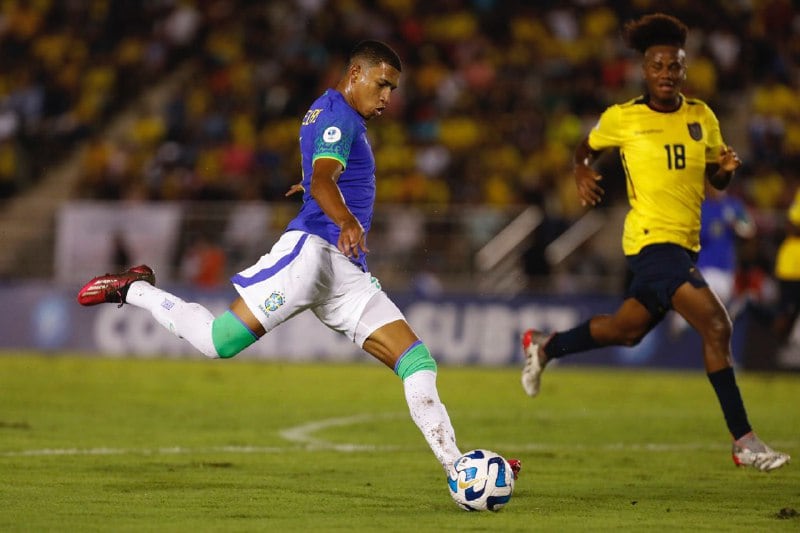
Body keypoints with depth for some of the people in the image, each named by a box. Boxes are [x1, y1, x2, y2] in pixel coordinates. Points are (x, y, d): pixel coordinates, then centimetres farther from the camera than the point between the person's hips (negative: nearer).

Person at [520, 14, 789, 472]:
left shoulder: (702, 117, 7)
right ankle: (744, 442, -17)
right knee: (716, 326, -19)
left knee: (628, 330, 22)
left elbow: (716, 181, 14)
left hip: (684, 243, 7)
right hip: (652, 240, -7)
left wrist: (727, 168, -9)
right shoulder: (622, 118, -4)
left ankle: (544, 347, 46)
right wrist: (584, 175, -7)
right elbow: (587, 149, 14)